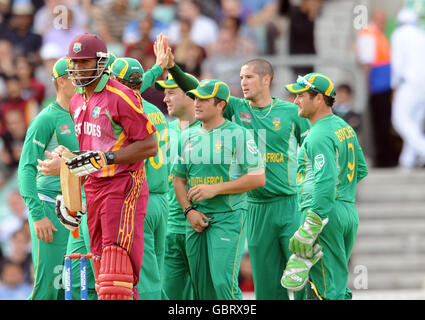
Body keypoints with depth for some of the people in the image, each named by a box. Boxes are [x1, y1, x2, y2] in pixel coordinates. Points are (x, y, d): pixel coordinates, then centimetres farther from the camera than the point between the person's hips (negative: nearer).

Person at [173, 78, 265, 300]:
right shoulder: (189, 137, 13)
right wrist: (189, 210, -1)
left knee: (223, 283, -16)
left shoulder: (238, 135, -5)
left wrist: (214, 190, -15)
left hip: (228, 217, -6)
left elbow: (258, 178, -10)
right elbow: (179, 179, 18)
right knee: (200, 285, 6)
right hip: (196, 220, 6)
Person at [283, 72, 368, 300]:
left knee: (330, 291, -7)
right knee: (338, 284, 15)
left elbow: (326, 183, -25)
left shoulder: (320, 135, -16)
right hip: (350, 211, 10)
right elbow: (361, 170, 24)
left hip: (325, 213, -10)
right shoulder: (345, 127, 15)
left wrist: (308, 229, -27)